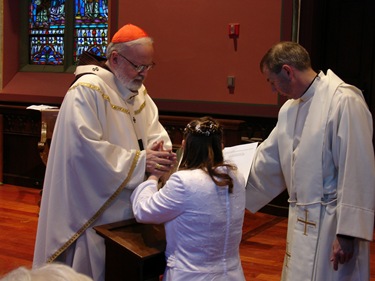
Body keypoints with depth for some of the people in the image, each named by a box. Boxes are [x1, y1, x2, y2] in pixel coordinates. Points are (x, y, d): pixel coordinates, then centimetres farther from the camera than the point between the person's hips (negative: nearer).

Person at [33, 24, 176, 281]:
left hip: (131, 204, 8)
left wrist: (162, 150, -15)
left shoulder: (139, 90, 9)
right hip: (95, 206, -8)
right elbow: (87, 148, -25)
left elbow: (154, 129, 9)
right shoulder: (87, 90, -18)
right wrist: (140, 162, -25)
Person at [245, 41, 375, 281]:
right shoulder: (290, 109, 10)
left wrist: (347, 233, -19)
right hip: (303, 224, 8)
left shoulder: (344, 101, -16)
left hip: (332, 226, -8)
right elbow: (266, 161, 16)